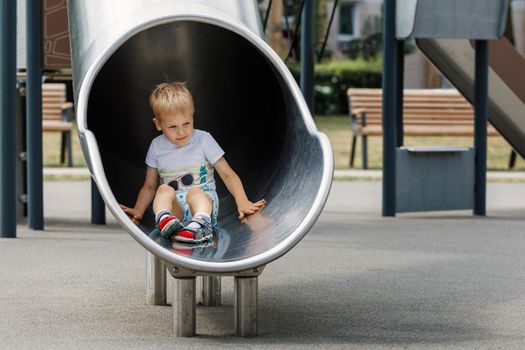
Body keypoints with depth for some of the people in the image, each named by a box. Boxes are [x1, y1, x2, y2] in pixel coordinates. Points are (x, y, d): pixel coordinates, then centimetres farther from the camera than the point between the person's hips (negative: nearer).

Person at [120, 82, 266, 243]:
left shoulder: (203, 140, 6)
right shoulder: (157, 147, 13)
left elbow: (227, 174, 3)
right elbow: (149, 186, 20)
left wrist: (242, 202, -12)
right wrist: (138, 211, 2)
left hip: (203, 200, -2)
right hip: (174, 209, 2)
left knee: (195, 192, -35)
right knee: (164, 189, -29)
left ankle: (200, 225, -68)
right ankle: (165, 221, -62)